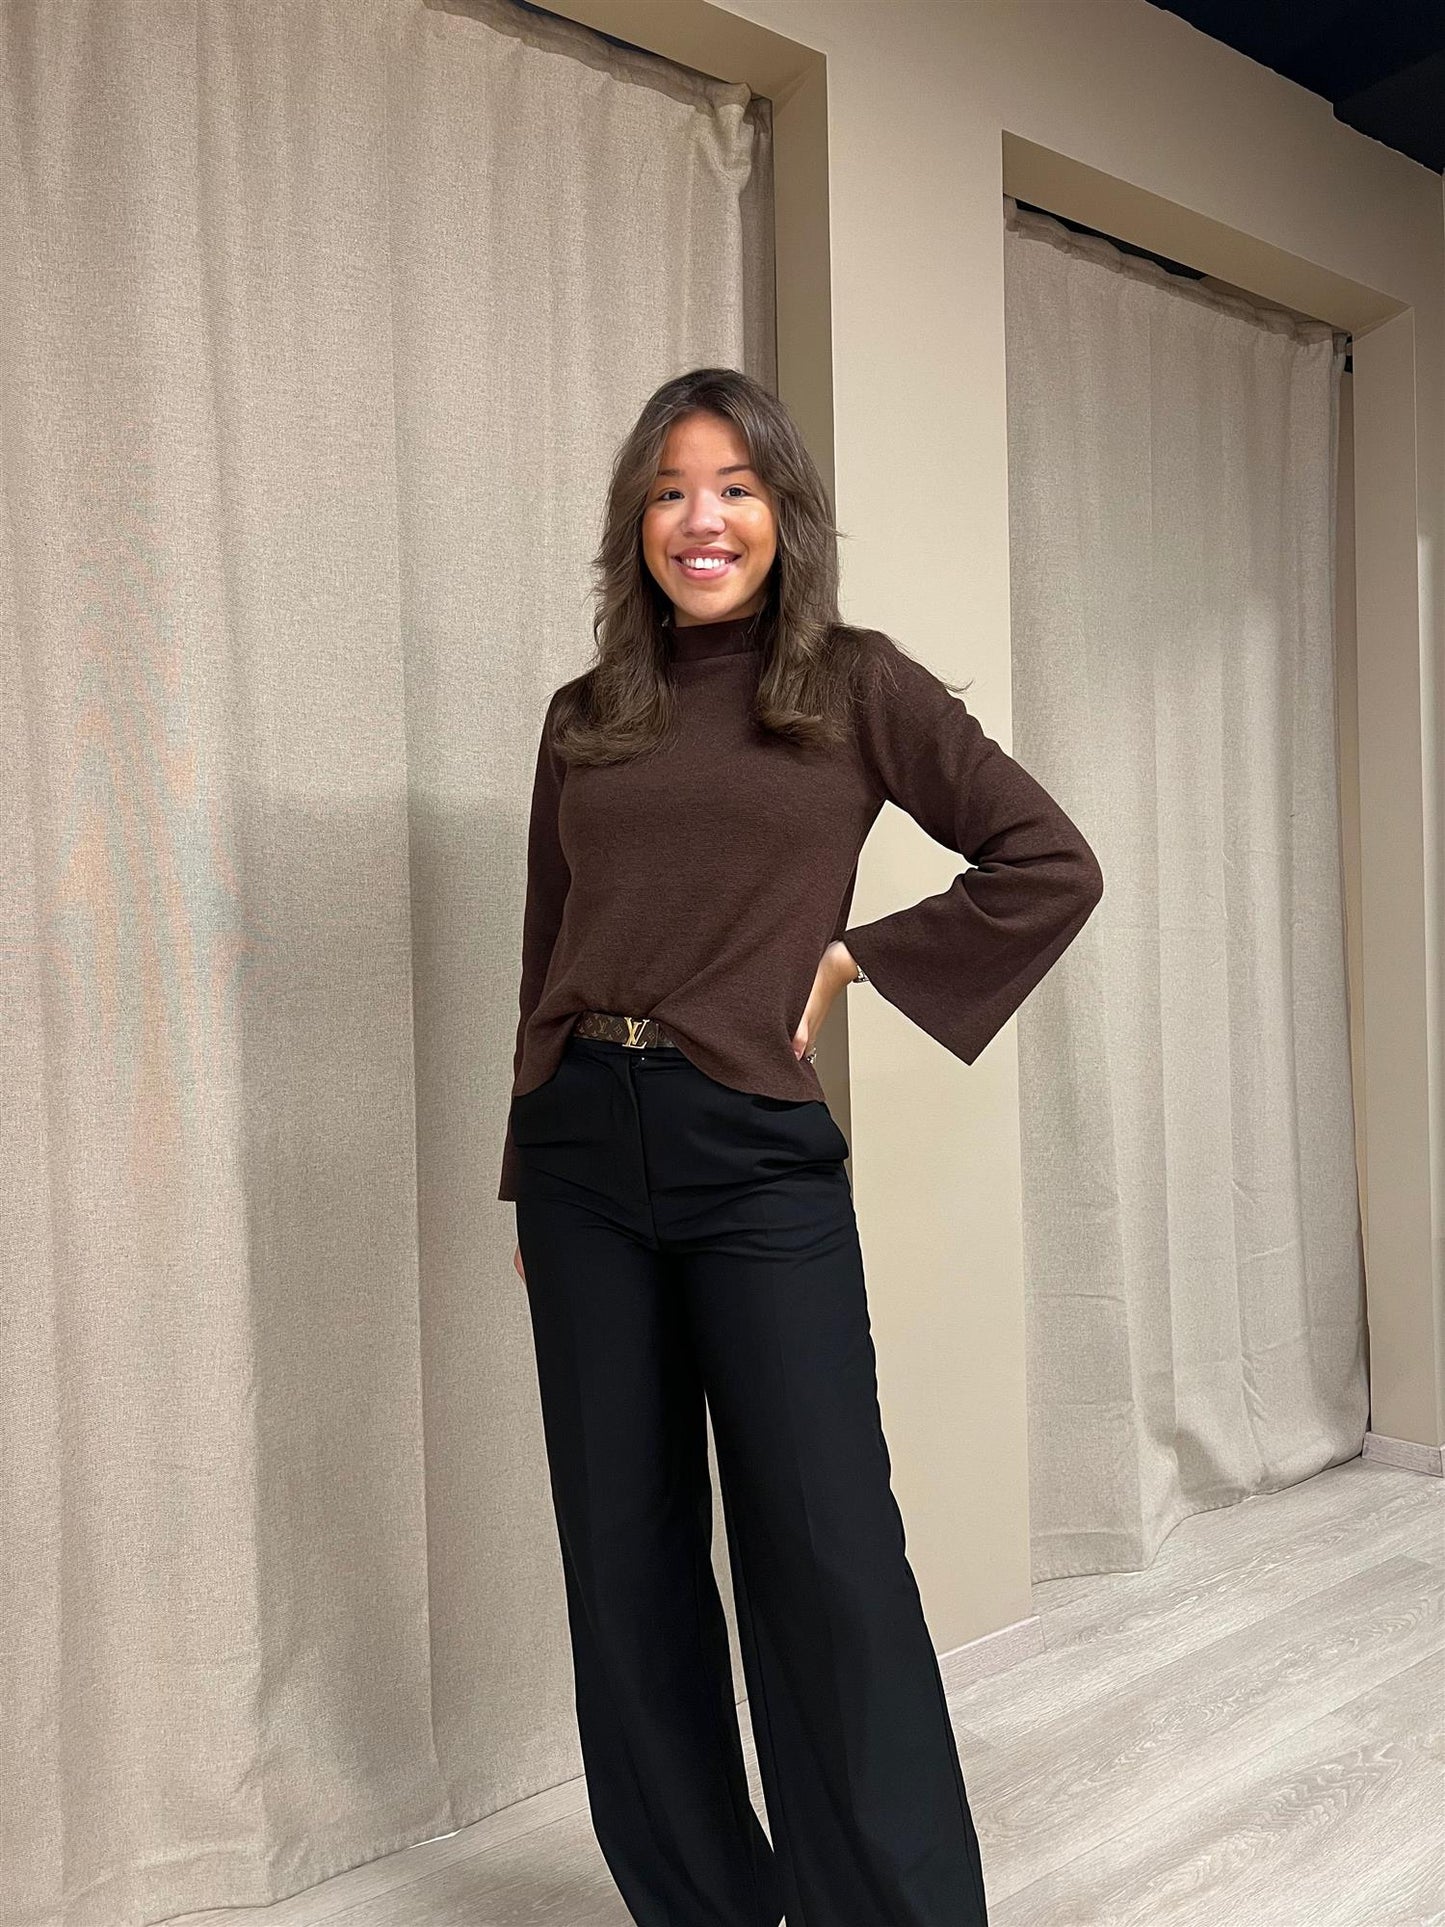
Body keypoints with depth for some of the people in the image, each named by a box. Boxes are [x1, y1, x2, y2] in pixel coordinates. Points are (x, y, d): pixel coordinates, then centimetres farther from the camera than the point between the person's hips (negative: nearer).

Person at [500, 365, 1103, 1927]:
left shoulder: (855, 686, 3)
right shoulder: (583, 719, 12)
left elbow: (1052, 866, 0)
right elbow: (546, 957, 14)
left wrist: (854, 957, -3)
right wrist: (528, 1178, 14)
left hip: (753, 1151, -4)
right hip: (581, 1146, 4)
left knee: (825, 1552, -2)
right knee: (625, 1553, 10)